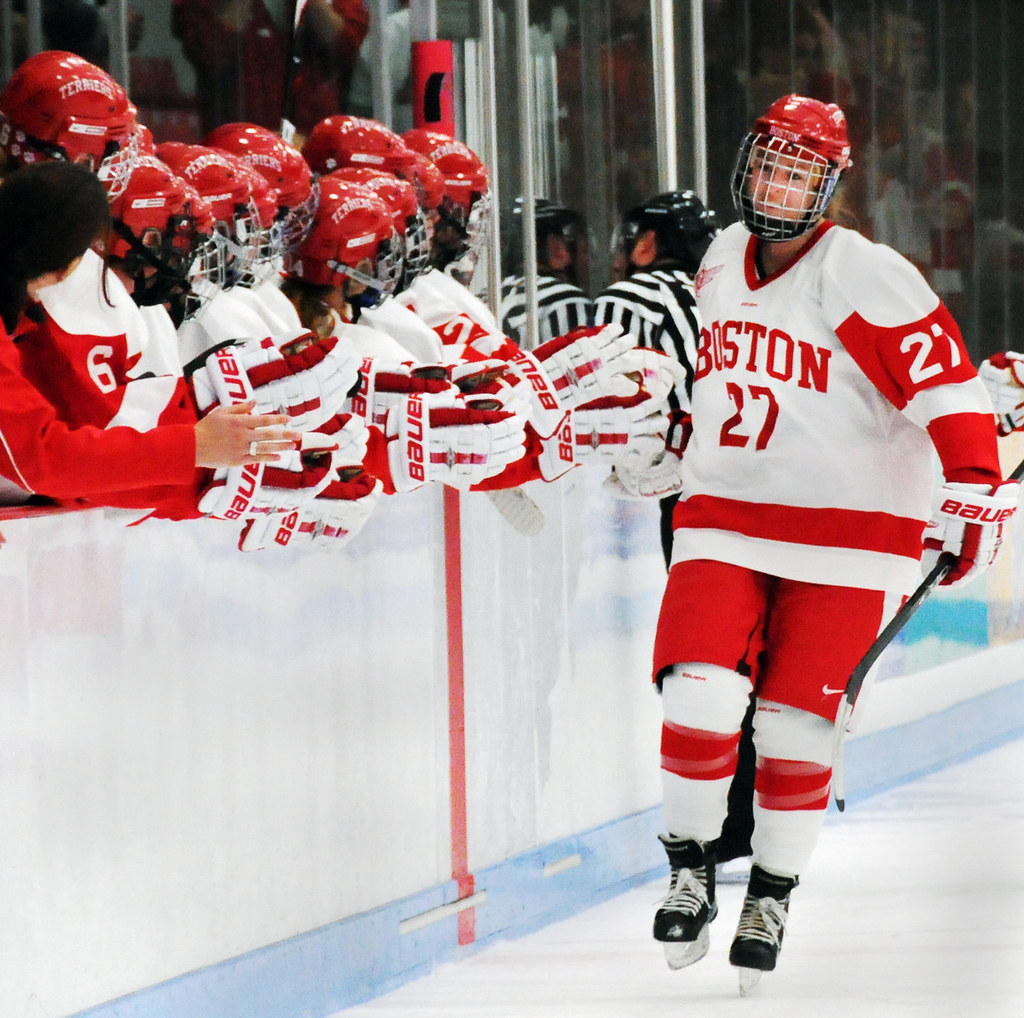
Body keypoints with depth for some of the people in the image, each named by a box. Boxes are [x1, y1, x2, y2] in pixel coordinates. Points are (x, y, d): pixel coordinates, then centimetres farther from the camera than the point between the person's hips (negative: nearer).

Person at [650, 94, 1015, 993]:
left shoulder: (864, 277, -12)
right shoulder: (722, 262, 9)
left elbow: (950, 387, -18)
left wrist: (974, 492, -28)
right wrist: (679, 446, 34)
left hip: (846, 537, -4)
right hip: (724, 524, 4)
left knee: (795, 732, -2)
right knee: (699, 704, -12)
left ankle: (772, 896, 18)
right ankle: (691, 869, 8)